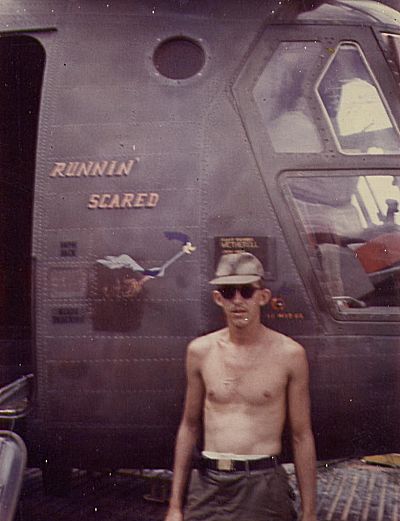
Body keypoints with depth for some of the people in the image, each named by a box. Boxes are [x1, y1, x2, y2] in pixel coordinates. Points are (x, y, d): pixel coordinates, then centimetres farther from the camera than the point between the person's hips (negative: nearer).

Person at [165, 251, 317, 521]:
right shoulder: (200, 351, 3)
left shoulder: (289, 354, -5)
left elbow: (302, 436, 0)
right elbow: (190, 426, 10)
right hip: (208, 485, 2)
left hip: (264, 487, -2)